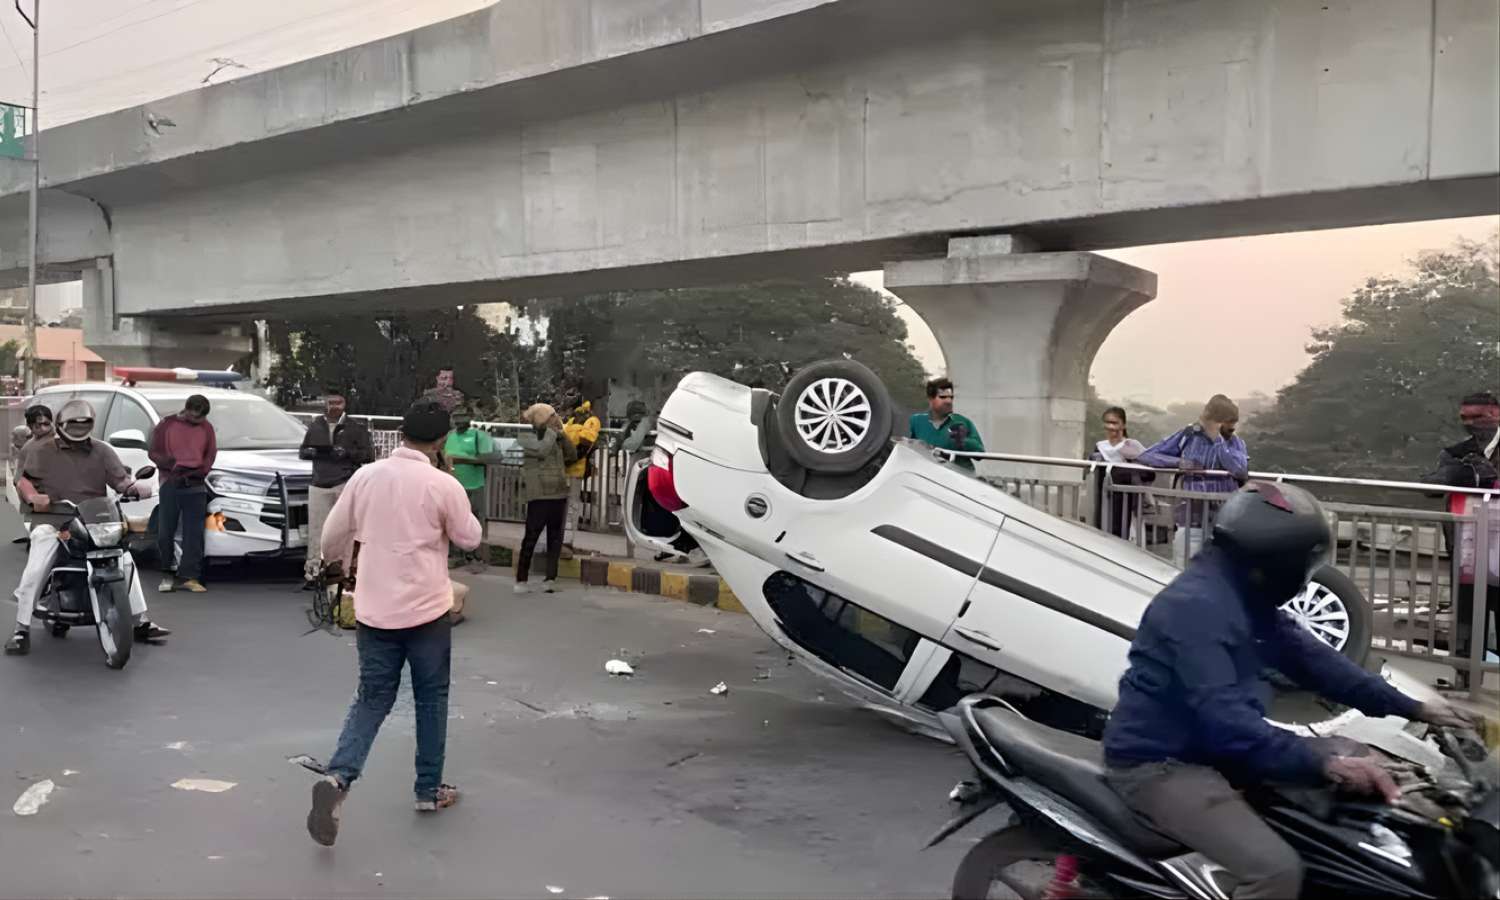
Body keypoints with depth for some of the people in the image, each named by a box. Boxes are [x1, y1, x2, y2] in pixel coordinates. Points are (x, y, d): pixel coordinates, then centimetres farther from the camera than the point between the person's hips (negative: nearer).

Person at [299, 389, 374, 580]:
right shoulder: (315, 426, 16)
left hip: (346, 483, -3)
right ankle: (313, 565, 5)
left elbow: (369, 455, 1)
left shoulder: (356, 428, 5)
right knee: (316, 527, 0)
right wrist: (311, 452, -1)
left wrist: (347, 453, -14)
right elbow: (302, 452, 23)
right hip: (319, 484, 3)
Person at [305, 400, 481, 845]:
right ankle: (429, 789, 22)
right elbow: (469, 538, 1)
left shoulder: (366, 476, -1)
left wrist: (342, 561, 28)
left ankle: (337, 778, -9)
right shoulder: (443, 485, -12)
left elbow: (333, 535, 7)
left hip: (374, 609, 3)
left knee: (372, 698, 12)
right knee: (431, 698, 14)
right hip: (426, 609, -3)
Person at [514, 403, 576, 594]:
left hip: (558, 494, 7)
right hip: (539, 495, -7)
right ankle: (521, 580, 0)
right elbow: (541, 450, -25)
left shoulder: (555, 437, 15)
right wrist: (552, 431, -13)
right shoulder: (528, 437, -7)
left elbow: (572, 455, 9)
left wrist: (562, 434, -1)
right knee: (531, 536, -5)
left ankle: (550, 578, 14)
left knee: (555, 537, 8)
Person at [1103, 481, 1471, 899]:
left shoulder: (1247, 597, 7)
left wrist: (1411, 707, 9)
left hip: (1214, 746, 10)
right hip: (1160, 763, -10)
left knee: (1350, 753, 13)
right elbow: (1225, 718, -32)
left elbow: (1309, 658, 12)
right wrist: (1324, 764, -34)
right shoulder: (1195, 604, -25)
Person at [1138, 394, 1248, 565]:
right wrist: (1177, 462, -13)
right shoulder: (1188, 436, 3)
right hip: (1191, 522, -1)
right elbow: (1146, 456, 2)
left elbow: (1240, 470, -14)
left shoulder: (1234, 442, 6)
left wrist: (1217, 439, -11)